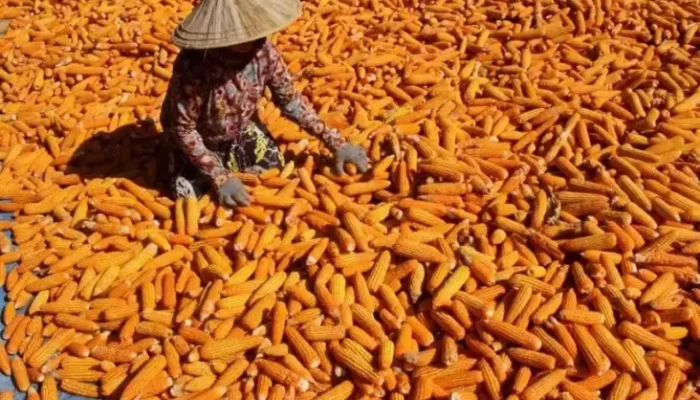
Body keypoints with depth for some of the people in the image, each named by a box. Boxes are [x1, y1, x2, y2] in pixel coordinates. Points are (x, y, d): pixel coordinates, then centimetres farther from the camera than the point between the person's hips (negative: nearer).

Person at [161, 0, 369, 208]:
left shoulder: (263, 50, -24)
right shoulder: (193, 65, -37)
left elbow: (290, 100, -10)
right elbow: (183, 129, -26)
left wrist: (336, 143, -14)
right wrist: (220, 177, -30)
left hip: (240, 132, 4)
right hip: (198, 141, -3)